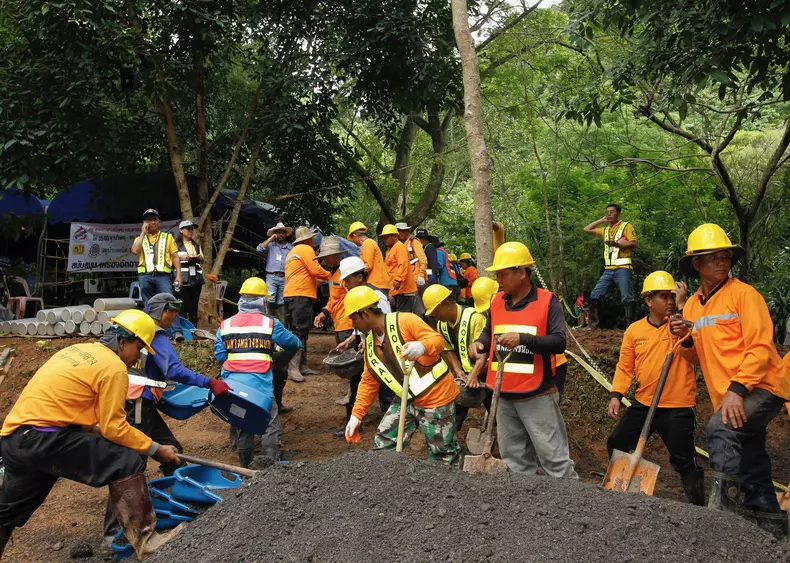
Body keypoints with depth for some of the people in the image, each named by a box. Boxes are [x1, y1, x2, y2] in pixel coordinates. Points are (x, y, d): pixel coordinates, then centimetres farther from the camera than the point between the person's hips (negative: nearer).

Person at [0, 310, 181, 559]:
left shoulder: (79, 350, 17)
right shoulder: (113, 366, -9)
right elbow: (115, 428, -10)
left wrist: (95, 430, 21)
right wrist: (156, 449, -2)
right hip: (43, 438, -10)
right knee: (128, 463, -11)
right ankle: (145, 541, -11)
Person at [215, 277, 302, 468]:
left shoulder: (225, 325, 6)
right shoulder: (270, 323, -2)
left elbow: (219, 356, 3)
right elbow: (295, 344, 7)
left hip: (233, 382, 4)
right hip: (259, 382, -4)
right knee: (270, 420, -1)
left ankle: (244, 461, 25)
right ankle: (271, 454, -21)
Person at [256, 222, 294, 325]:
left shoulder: (290, 248, 15)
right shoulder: (270, 245, 13)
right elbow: (259, 249, -5)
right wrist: (271, 238, 1)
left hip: (285, 278, 2)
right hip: (271, 277, -2)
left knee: (281, 303, 3)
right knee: (270, 300, -15)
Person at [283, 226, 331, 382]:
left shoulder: (292, 252, 26)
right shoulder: (306, 249, -5)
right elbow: (316, 270, -12)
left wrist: (316, 281, 25)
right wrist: (330, 276, 4)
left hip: (293, 294, 10)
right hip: (300, 295, -10)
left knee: (302, 332, 11)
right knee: (299, 332, -15)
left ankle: (302, 366, 12)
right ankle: (293, 369, -21)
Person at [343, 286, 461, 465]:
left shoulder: (405, 321, -16)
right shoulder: (370, 342, 7)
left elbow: (438, 340, -20)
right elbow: (369, 382, 11)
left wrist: (422, 346, -42)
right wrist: (356, 415, 6)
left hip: (436, 396, -7)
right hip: (406, 400, 7)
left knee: (443, 454, 3)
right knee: (382, 445, 7)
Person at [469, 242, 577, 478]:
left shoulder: (547, 301, -9)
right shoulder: (497, 301, 7)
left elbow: (559, 342, -15)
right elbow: (489, 332, 20)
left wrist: (523, 338, -27)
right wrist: (480, 343, -3)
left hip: (537, 396, -6)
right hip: (504, 396, 6)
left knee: (553, 457, -1)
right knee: (515, 460, 15)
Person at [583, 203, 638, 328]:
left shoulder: (626, 226, 4)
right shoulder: (605, 230, 22)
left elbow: (633, 244, -6)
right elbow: (586, 229, 22)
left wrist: (616, 243, -16)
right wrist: (601, 220, 17)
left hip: (622, 268, -6)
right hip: (608, 270, 6)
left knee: (627, 298, -14)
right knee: (595, 295, -1)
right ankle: (595, 325, 2)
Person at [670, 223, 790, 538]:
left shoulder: (743, 294, -8)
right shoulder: (692, 305, 11)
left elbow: (760, 347, -16)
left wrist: (737, 389, -25)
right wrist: (687, 340, -5)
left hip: (761, 387, -7)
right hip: (727, 397, 7)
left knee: (721, 429, -31)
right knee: (752, 472, 13)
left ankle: (722, 506, -21)